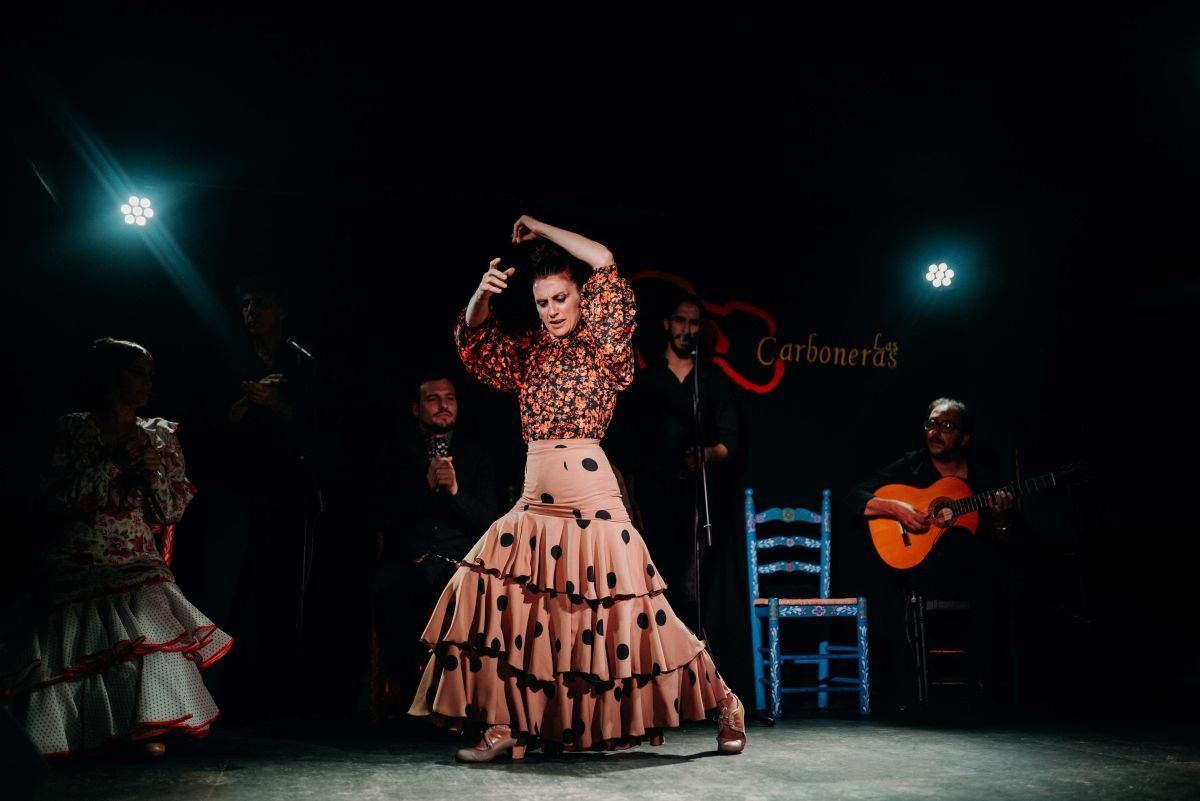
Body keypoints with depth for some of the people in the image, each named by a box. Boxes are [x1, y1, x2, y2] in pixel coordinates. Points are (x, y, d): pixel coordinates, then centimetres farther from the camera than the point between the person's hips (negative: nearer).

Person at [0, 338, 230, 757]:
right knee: (73, 645, -16)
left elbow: (173, 512, 6)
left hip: (138, 564, 1)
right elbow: (59, 498, -6)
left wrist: (153, 474, -13)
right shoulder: (75, 428, 2)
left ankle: (148, 728, -7)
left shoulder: (161, 436, 9)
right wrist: (113, 464, -14)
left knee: (152, 634, -20)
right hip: (78, 562, -1)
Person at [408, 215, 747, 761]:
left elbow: (604, 263, -12)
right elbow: (474, 336, 19)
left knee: (619, 611, -3)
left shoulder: (601, 346, -2)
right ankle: (509, 726, 6)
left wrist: (538, 227, -2)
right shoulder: (531, 353, 15)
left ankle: (723, 705, 15)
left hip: (589, 499, -6)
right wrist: (483, 294, -2)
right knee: (499, 600, -4)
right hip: (534, 502, 6)